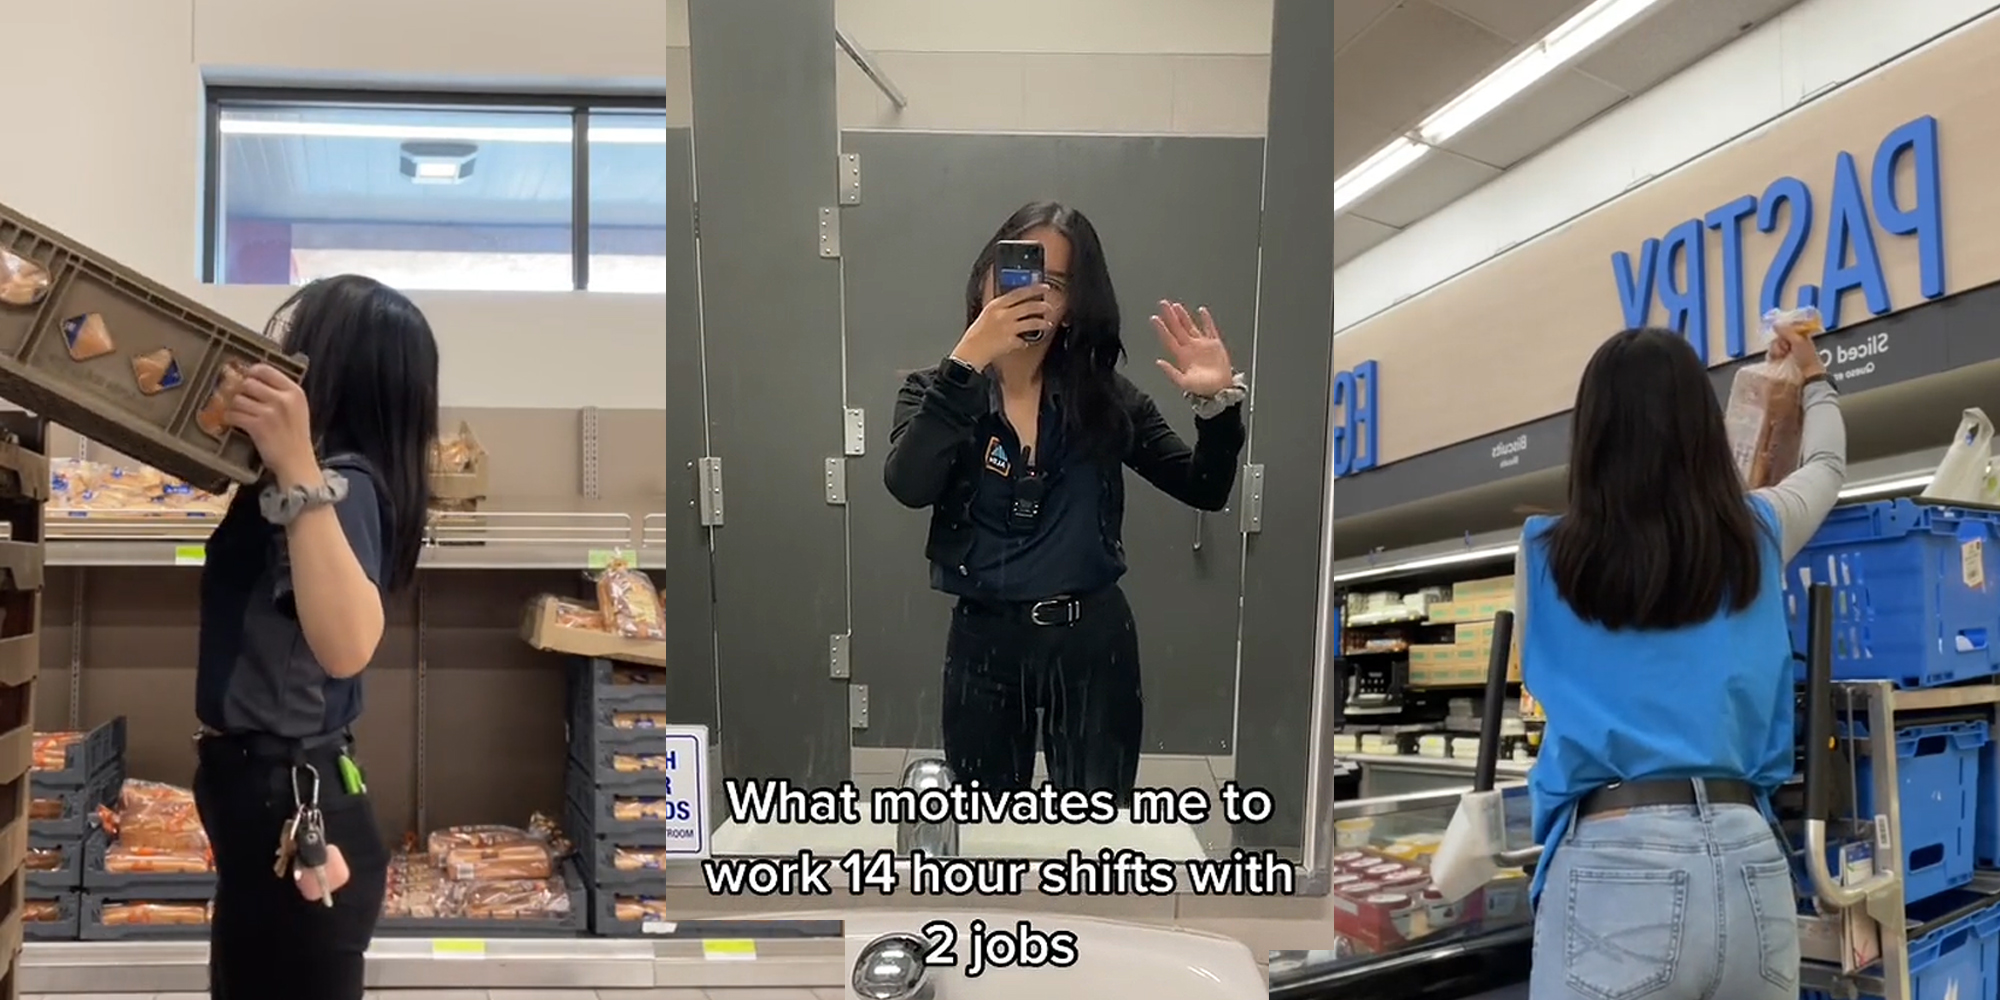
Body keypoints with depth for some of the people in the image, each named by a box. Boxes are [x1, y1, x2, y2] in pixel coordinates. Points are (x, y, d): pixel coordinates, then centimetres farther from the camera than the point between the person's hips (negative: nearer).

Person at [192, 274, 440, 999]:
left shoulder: (342, 482, -20)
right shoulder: (322, 479, 8)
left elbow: (347, 647, -39)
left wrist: (299, 472, -43)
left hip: (290, 809, -10)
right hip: (272, 798, 10)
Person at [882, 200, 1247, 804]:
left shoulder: (1102, 395, -1)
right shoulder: (936, 391, -4)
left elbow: (1205, 490, 0)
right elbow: (909, 487, -24)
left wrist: (1217, 403, -19)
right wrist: (969, 361, -30)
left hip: (1092, 639, 0)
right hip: (985, 642, 0)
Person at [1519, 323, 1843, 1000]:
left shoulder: (1545, 558, 2)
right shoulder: (1757, 537, 9)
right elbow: (1827, 464, 32)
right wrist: (1814, 381, 51)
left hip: (1618, 866, -3)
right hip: (1749, 862, 3)